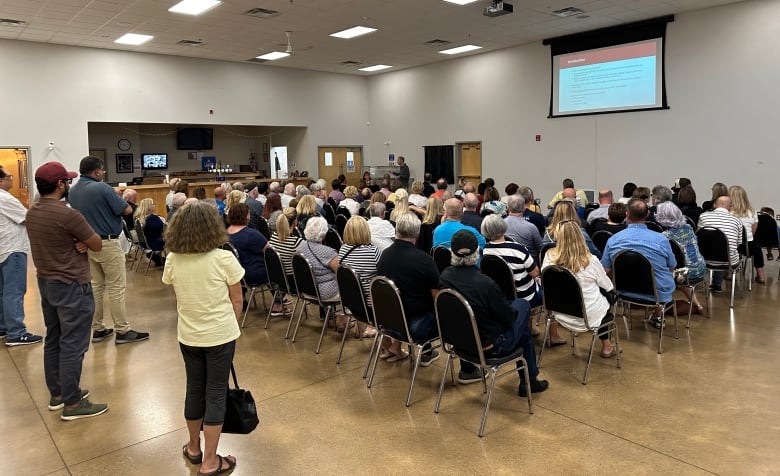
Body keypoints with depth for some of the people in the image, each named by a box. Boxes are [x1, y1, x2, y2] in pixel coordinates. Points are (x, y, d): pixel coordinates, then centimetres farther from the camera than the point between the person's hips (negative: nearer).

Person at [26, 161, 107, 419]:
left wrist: (78, 241, -5)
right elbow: (98, 245, -13)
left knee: (53, 340, 17)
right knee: (72, 345, -1)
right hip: (72, 286, -9)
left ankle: (57, 393, 30)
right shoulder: (67, 215, -22)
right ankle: (72, 404, 7)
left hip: (45, 282, 9)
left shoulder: (31, 212, 6)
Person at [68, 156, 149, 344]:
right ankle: (123, 331, 2)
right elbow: (126, 210, -12)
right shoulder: (102, 188, -16)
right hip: (107, 243, -8)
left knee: (96, 286, 14)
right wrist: (126, 201, 7)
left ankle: (97, 329, 19)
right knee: (116, 287, -2)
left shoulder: (73, 191, 6)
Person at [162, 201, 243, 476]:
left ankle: (193, 448, 36)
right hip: (220, 335, -4)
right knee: (216, 393, 6)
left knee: (194, 389, 19)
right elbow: (236, 300, -7)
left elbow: (179, 296, 9)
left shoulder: (172, 260, -5)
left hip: (188, 335, 4)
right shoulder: (224, 258, -16)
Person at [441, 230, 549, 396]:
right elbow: (508, 318, -15)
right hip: (489, 347, -5)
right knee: (522, 304, 14)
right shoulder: (486, 284, -28)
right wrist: (514, 310, 8)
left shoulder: (445, 276, -12)